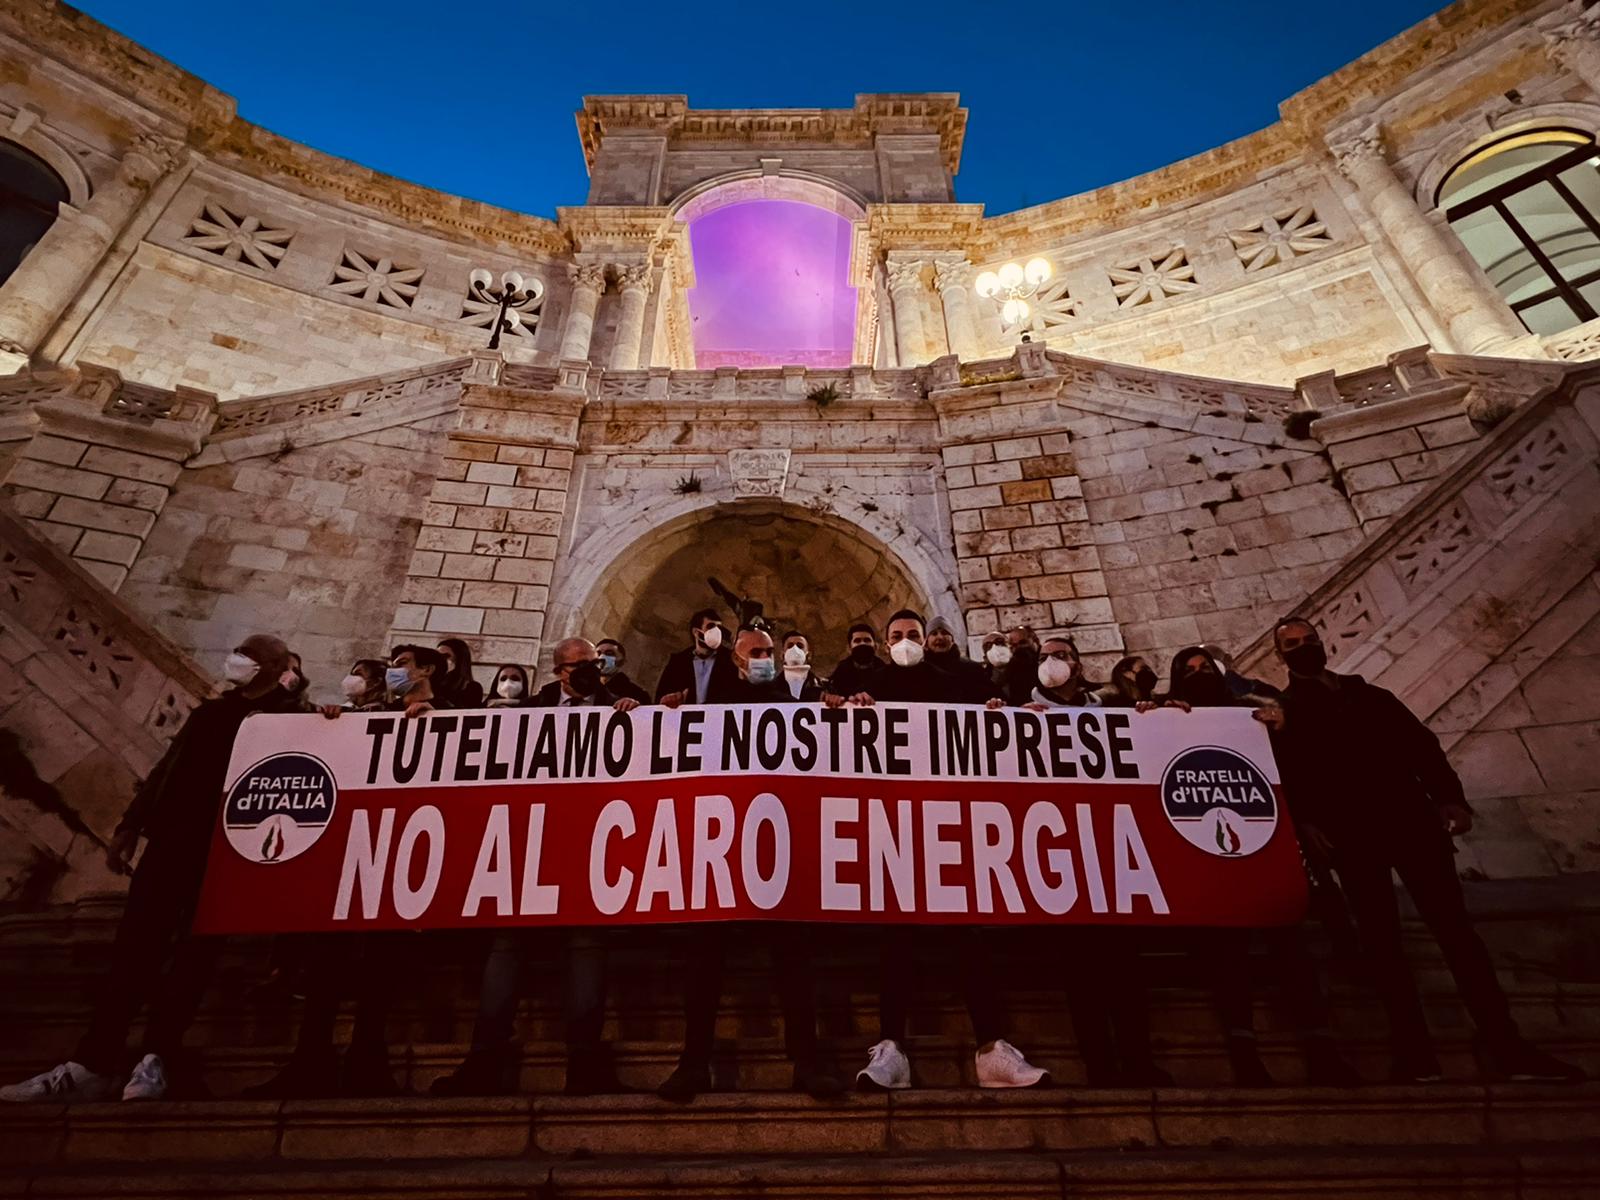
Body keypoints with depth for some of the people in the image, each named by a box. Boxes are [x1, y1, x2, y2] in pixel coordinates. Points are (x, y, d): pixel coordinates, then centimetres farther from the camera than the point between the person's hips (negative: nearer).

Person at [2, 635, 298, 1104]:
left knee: (195, 948, -3)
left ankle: (157, 1057, 4)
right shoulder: (212, 711, 19)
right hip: (172, 838, 6)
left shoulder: (292, 720, 2)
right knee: (134, 943, 3)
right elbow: (166, 769, 20)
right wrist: (130, 825, 14)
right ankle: (95, 1063, 9)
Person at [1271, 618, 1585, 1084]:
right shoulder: (1282, 714, 8)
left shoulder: (1370, 695, 18)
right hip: (1351, 835, -2)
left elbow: (1422, 744, 12)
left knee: (1454, 927, -1)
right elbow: (1281, 778, -1)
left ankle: (1507, 1046, 6)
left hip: (1409, 818, 3)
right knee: (1381, 941, -1)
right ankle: (1415, 1053, 4)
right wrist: (1303, 822, -15)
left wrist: (1450, 797, -3)